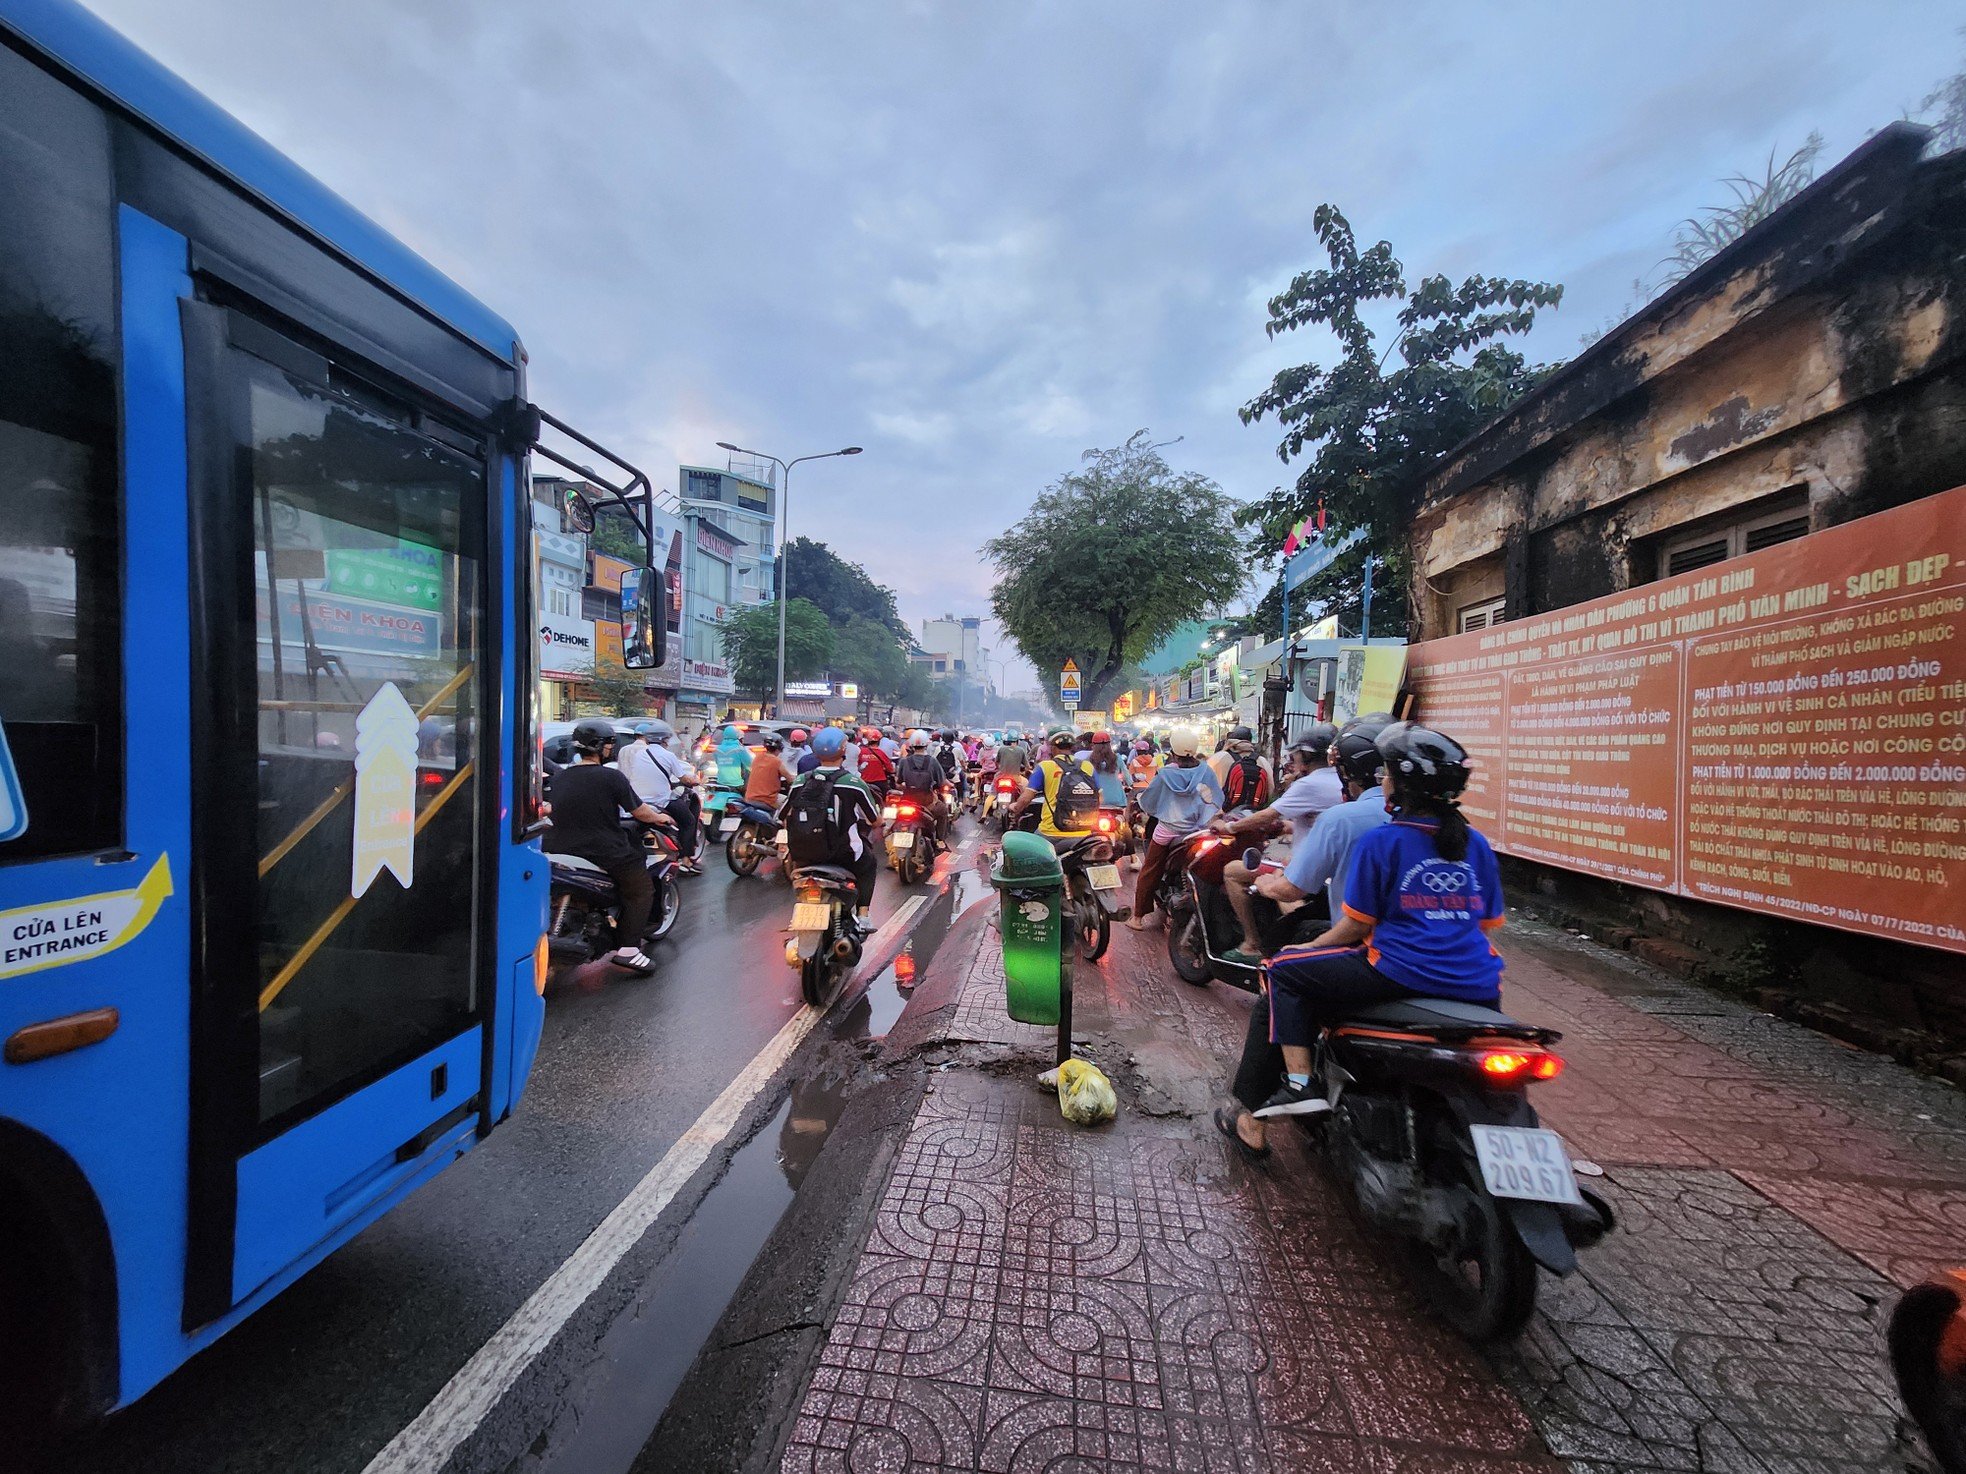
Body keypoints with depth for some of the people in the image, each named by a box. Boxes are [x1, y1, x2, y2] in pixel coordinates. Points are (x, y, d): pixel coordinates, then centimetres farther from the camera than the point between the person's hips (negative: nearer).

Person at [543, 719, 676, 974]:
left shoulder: (559, 778, 6)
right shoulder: (611, 777, -13)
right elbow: (639, 812, -6)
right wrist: (660, 817, 15)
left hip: (561, 850, 7)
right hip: (605, 854, -7)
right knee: (642, 889, 6)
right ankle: (628, 948, -6)